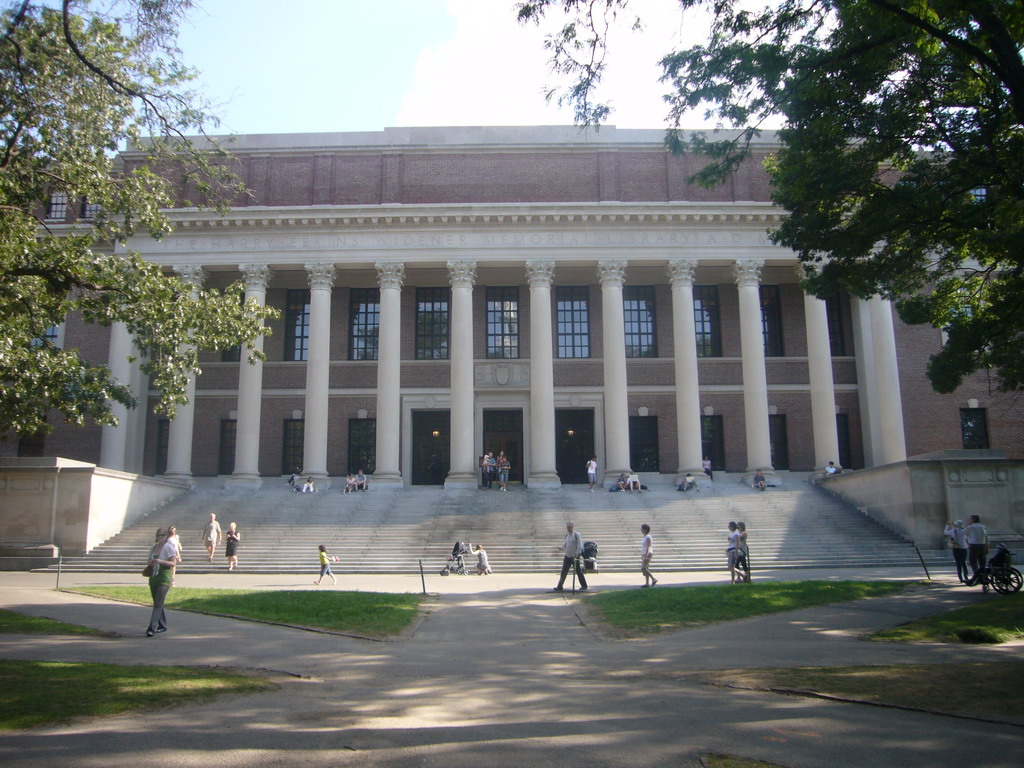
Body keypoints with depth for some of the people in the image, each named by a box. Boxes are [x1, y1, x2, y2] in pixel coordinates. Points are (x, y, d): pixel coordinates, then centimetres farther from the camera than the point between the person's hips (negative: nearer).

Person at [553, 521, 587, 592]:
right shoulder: (567, 535, 12)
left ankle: (584, 586, 13)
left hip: (574, 557, -6)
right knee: (564, 572, 6)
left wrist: (576, 555, -21)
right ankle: (559, 586, 10)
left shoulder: (577, 534, -9)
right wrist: (561, 548, -2)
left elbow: (579, 546, -13)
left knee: (578, 571, 2)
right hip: (567, 556, 6)